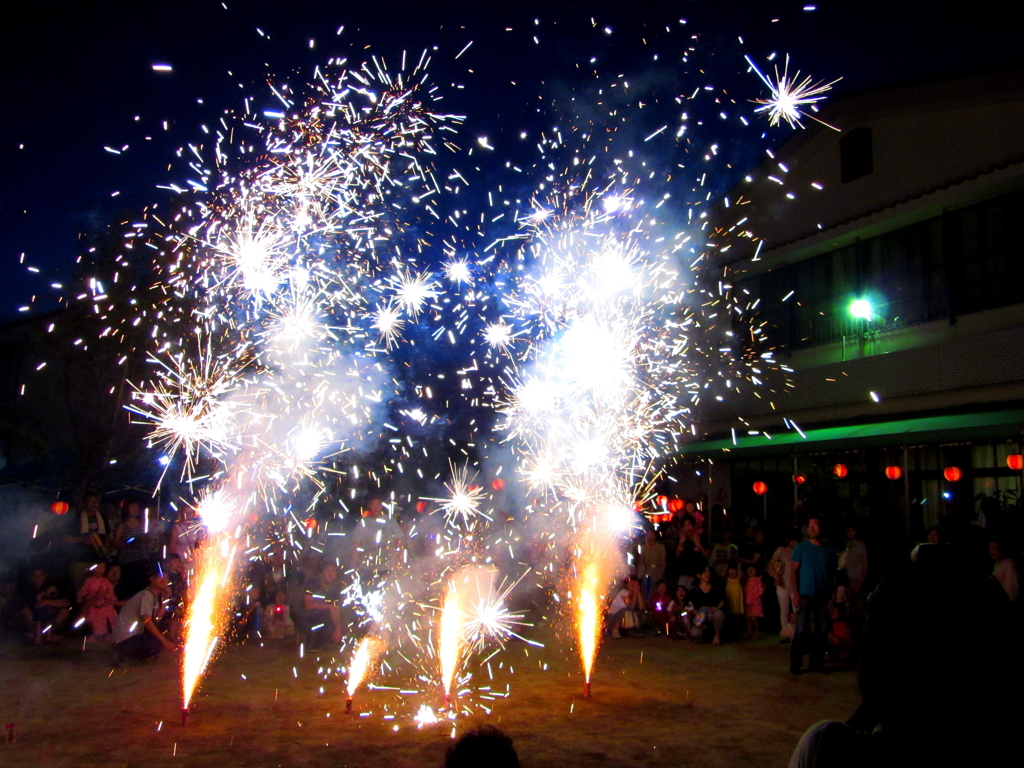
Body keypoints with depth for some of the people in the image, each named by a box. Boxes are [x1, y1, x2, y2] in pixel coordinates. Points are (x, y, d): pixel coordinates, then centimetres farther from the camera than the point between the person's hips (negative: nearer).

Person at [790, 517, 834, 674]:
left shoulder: (828, 549, 9)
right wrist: (795, 593, -10)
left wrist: (832, 595, 3)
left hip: (823, 595, 3)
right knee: (801, 629, -4)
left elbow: (832, 573, 10)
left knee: (821, 630, 7)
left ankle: (817, 662, 16)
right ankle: (795, 663, 1)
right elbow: (794, 570, -2)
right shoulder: (801, 547, 1)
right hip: (805, 594, -3)